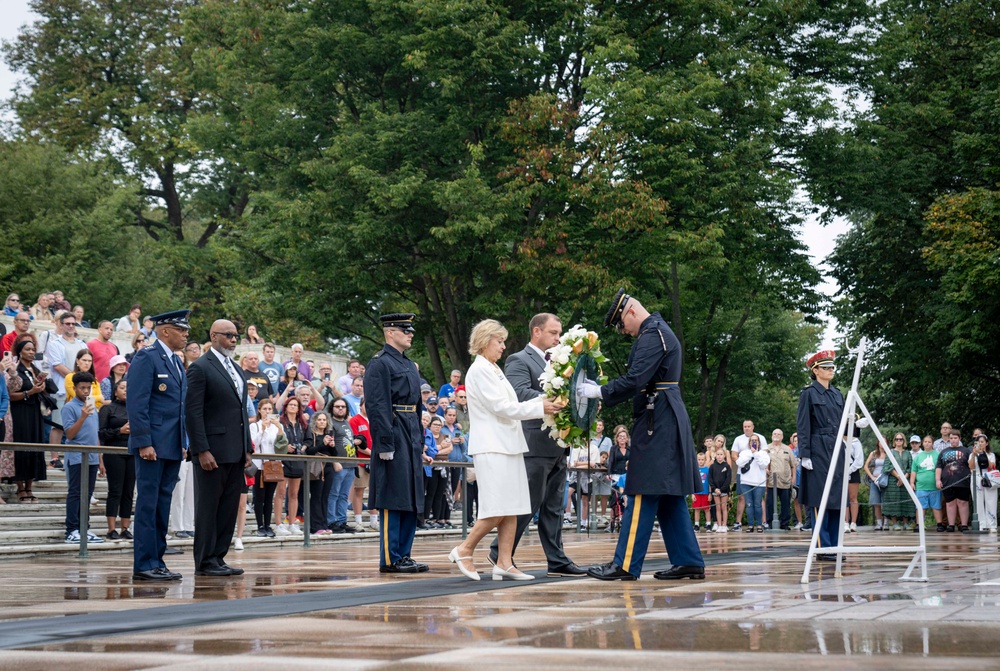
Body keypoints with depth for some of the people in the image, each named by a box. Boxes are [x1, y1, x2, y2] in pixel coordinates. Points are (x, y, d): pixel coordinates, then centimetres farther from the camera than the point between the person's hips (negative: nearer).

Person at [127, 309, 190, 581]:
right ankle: (144, 565, -3)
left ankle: (157, 561, 14)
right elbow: (136, 403, -15)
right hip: (153, 445, -9)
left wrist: (185, 442, 15)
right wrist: (144, 443, -19)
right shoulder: (146, 357, -9)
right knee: (148, 505, -5)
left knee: (163, 505, 10)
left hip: (173, 446, 9)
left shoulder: (177, 362, 18)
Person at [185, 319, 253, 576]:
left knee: (229, 507, 8)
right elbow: (193, 412, -12)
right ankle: (205, 562, 3)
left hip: (235, 453, 8)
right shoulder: (200, 368, -7)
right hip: (213, 451, -8)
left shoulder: (236, 370, 18)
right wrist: (201, 451, -18)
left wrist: (247, 448, 15)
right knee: (208, 507, -2)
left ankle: (218, 557, 14)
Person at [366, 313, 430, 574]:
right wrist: (385, 444, -21)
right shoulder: (380, 363, -9)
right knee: (393, 501, -5)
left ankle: (404, 555, 16)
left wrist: (420, 445, 20)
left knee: (411, 501, 10)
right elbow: (377, 406, -16)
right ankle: (390, 559, -1)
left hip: (412, 438, 9)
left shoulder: (409, 365, 19)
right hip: (394, 438, -9)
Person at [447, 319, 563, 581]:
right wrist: (540, 407, -13)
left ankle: (504, 563, 3)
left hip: (508, 445, 9)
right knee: (498, 509, -11)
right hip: (492, 447, -9)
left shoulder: (494, 370, 20)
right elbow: (501, 407, -14)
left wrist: (541, 401, 6)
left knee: (512, 509, 3)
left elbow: (510, 407, 17)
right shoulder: (479, 370, -9)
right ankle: (464, 551, 1)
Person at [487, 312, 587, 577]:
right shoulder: (519, 361, -6)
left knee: (553, 506, 8)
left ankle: (557, 561, 10)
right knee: (529, 503, -5)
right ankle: (499, 552, 6)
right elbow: (520, 392, -22)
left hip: (557, 445, 8)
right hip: (535, 444, -8)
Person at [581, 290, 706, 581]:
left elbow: (635, 380, -22)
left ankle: (626, 565, -7)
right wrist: (601, 389, 10)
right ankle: (688, 562, 12)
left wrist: (600, 392, -12)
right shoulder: (660, 331, 20)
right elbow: (643, 381, 19)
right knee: (669, 496, 11)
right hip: (668, 423, 10)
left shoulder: (651, 335, -13)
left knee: (644, 493, -8)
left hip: (656, 423, -10)